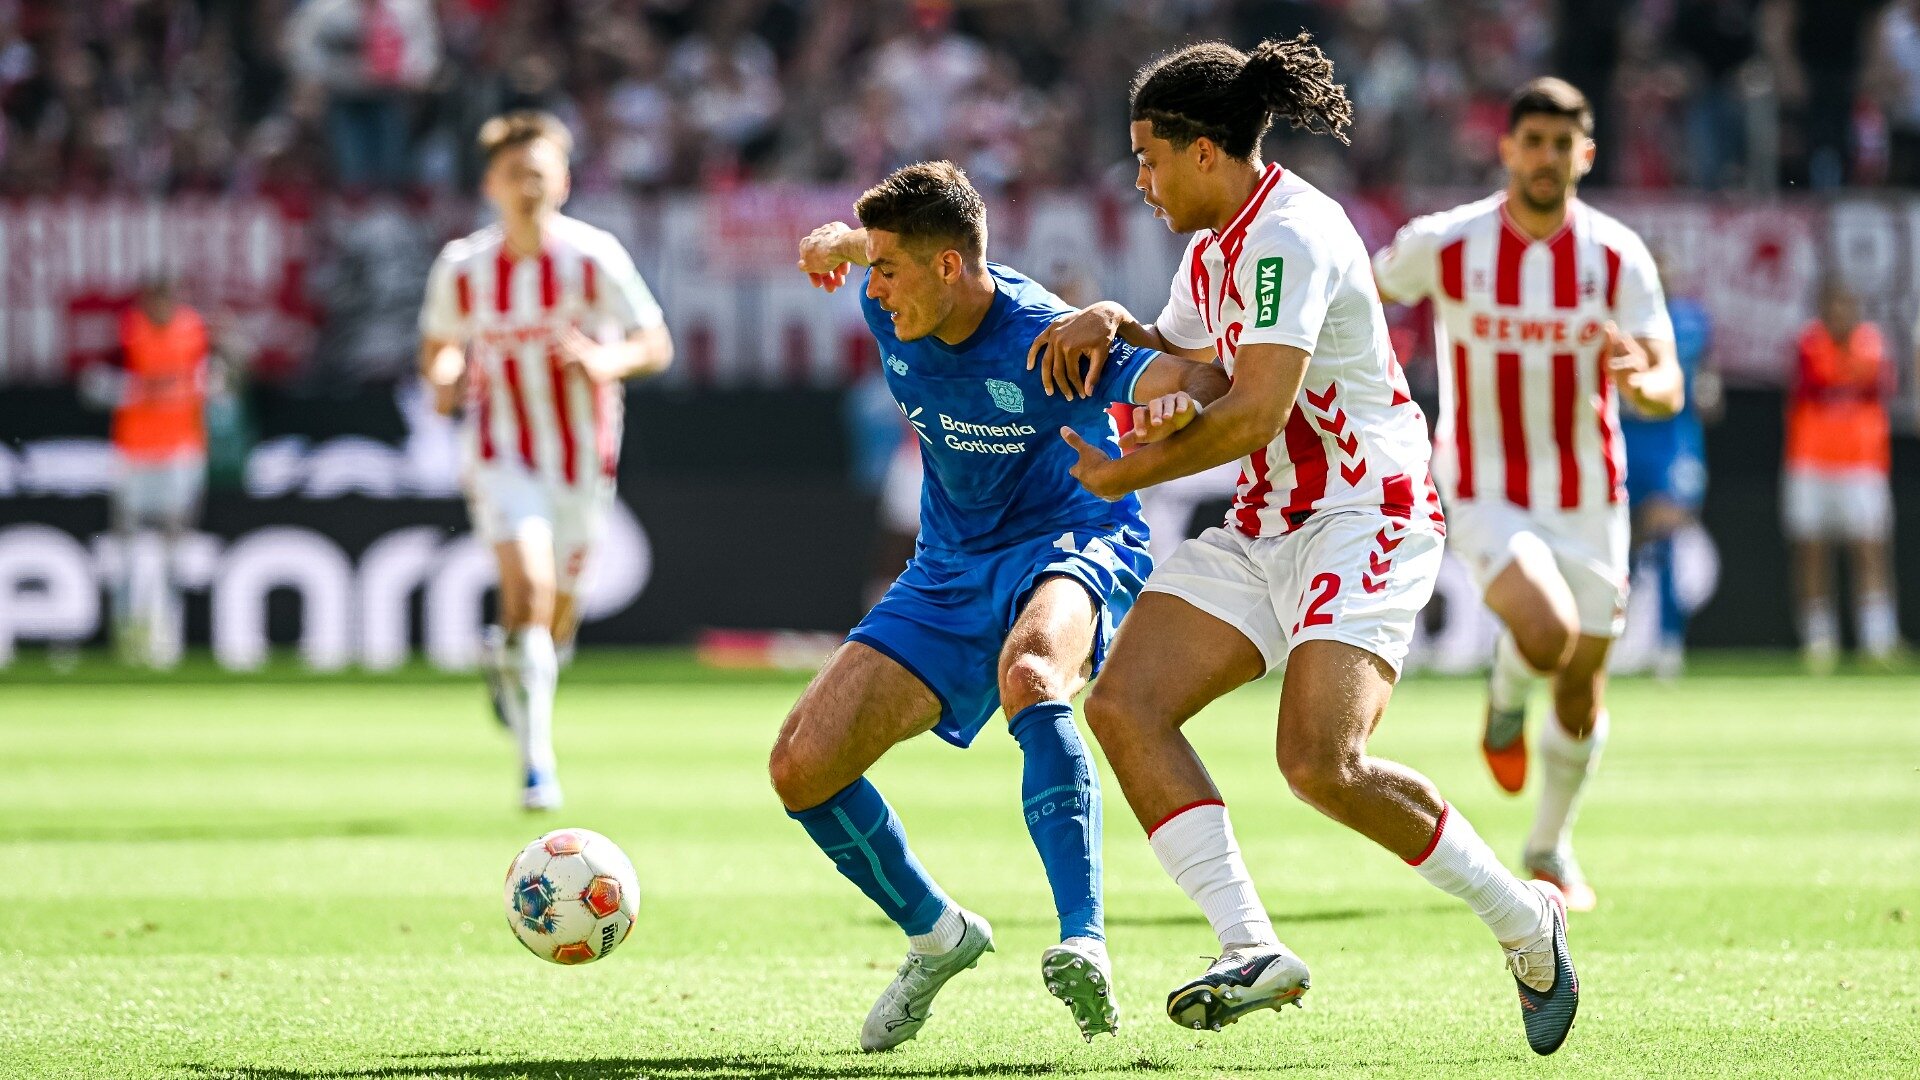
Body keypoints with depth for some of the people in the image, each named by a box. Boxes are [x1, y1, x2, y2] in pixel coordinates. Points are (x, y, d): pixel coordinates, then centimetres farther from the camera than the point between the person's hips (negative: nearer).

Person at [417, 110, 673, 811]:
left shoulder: (594, 257, -11)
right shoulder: (463, 268, -6)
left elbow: (656, 346, -8)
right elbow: (438, 344, 12)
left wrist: (606, 361, -28)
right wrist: (443, 376, -11)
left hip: (582, 461, 1)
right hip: (503, 456, -1)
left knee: (559, 613, 10)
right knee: (528, 587, -23)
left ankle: (505, 659, 48)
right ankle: (537, 761, -15)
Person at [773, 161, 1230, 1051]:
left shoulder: (1046, 342, -25)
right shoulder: (890, 315, -6)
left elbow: (1200, 378, -34)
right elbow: (852, 244, 20)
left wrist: (1179, 402, -57)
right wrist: (841, 241, -3)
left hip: (1072, 546, -7)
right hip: (950, 573, 7)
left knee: (1028, 672, -43)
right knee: (801, 766, -5)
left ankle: (1084, 944, -48)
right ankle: (938, 935, 20)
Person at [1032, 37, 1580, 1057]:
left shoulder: (1285, 237, -18)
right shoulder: (1218, 241, 13)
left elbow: (1254, 411, -23)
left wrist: (1127, 473, -10)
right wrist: (1112, 324, 6)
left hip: (1363, 522, -10)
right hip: (1265, 528, 10)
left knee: (1322, 764, -24)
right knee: (1121, 705, -9)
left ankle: (1524, 920, -2)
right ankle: (1251, 948, -14)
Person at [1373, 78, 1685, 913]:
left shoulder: (1618, 256, -8)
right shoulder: (1445, 244, -12)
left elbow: (1667, 394, -13)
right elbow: (1365, 294, 9)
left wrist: (1640, 380, -34)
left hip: (1588, 499, 3)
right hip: (1486, 493, -3)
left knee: (1582, 692, 10)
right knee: (1547, 632, -29)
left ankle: (1550, 849, 35)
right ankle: (1505, 699, 9)